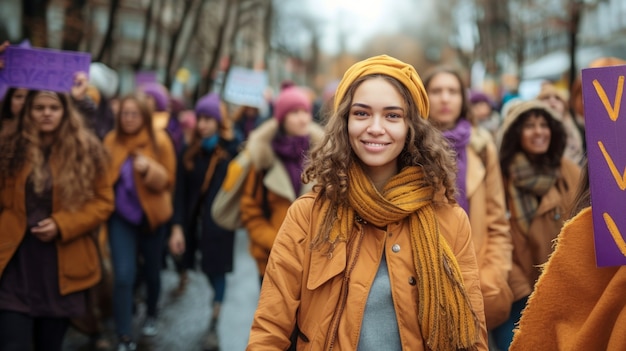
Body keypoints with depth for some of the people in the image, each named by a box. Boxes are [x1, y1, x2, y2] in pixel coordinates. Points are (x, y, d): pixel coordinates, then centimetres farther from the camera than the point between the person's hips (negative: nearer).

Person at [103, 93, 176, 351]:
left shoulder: (159, 140, -9)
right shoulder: (111, 140, -3)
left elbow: (168, 180, -8)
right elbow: (104, 176, 9)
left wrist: (149, 169, -27)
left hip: (150, 215, 0)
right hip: (121, 215, 0)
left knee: (151, 271, 17)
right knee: (123, 276, -10)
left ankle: (151, 315, 44)